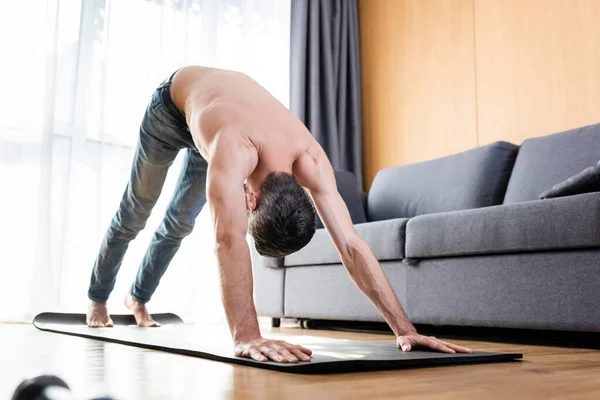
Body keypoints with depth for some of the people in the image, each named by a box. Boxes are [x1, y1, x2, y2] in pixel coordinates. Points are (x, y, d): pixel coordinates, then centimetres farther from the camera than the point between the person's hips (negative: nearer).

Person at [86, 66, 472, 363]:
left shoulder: (310, 159, -36)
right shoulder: (234, 148, -51)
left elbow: (352, 245, -38)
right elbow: (230, 241, -60)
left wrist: (404, 328, -42)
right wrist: (247, 336, -68)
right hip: (174, 101, -3)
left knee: (179, 222, 15)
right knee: (135, 212, 11)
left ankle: (139, 296, 41)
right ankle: (98, 298, 36)